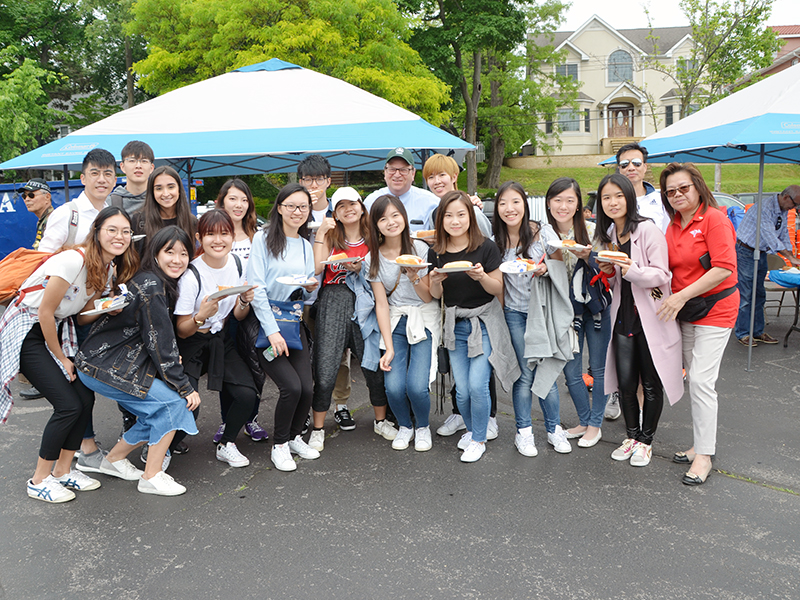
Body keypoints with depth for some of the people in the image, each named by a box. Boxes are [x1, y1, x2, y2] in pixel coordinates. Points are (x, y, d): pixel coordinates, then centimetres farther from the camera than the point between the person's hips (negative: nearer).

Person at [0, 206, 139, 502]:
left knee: (85, 397, -1)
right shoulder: (74, 260, -27)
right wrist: (61, 358, -11)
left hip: (57, 329, 8)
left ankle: (63, 471, 16)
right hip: (26, 331, -8)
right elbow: (45, 312, -21)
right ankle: (39, 480, 6)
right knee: (69, 404, -12)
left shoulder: (109, 267, 0)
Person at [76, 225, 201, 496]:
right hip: (104, 367, -10)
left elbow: (158, 340, 15)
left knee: (158, 415, 11)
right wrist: (186, 388, -15)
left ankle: (114, 458, 27)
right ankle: (151, 478, -3)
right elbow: (160, 345, -20)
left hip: (119, 363, 10)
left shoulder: (160, 283, 9)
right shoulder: (151, 288, -21)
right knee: (174, 402, -12)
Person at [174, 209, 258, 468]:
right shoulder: (191, 275, -21)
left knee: (247, 394, -13)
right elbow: (182, 331, -13)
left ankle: (226, 445, 12)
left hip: (221, 340, 5)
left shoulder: (237, 265, -4)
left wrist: (245, 301, -15)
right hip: (191, 346, -5)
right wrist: (201, 316, -33)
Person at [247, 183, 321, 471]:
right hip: (264, 323, -5)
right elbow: (256, 288, -11)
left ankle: (294, 436, 22)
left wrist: (311, 288, -6)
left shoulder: (306, 246, 13)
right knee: (291, 386, -16)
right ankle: (280, 445, 9)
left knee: (307, 387, -6)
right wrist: (272, 331, -17)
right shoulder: (263, 239, -5)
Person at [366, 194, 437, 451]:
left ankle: (422, 426, 14)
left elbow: (428, 297, -3)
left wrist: (414, 276, -23)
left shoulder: (420, 248, -5)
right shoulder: (373, 259, 0)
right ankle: (405, 425, 17)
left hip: (424, 320, -2)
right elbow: (381, 305, -2)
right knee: (394, 386, -16)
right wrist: (389, 348, -9)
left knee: (416, 385, -19)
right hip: (394, 323, 2)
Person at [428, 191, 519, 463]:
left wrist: (481, 276, -25)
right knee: (462, 389, 3)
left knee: (477, 385, -9)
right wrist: (436, 280, -16)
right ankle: (471, 429, 32)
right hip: (454, 325, 3)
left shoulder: (486, 248, -10)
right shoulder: (435, 253, 0)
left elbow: (498, 289, -6)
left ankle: (479, 440, 13)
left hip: (484, 323, -3)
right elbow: (435, 295, 6)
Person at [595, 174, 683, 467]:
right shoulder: (609, 235, 9)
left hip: (651, 318, -5)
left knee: (651, 385, 5)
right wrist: (608, 271, -5)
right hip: (623, 316, 5)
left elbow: (661, 275, -16)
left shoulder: (647, 230, -11)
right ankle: (631, 435, 27)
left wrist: (632, 270, -31)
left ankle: (646, 440, 23)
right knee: (625, 384, 7)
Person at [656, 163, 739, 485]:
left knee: (701, 380, -10)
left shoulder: (715, 219, -13)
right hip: (684, 312, 7)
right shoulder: (673, 226, 9)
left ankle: (704, 455, 0)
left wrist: (683, 296, -24)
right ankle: (700, 443, 24)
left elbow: (724, 268, -21)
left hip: (715, 309, -7)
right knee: (693, 378, 12)